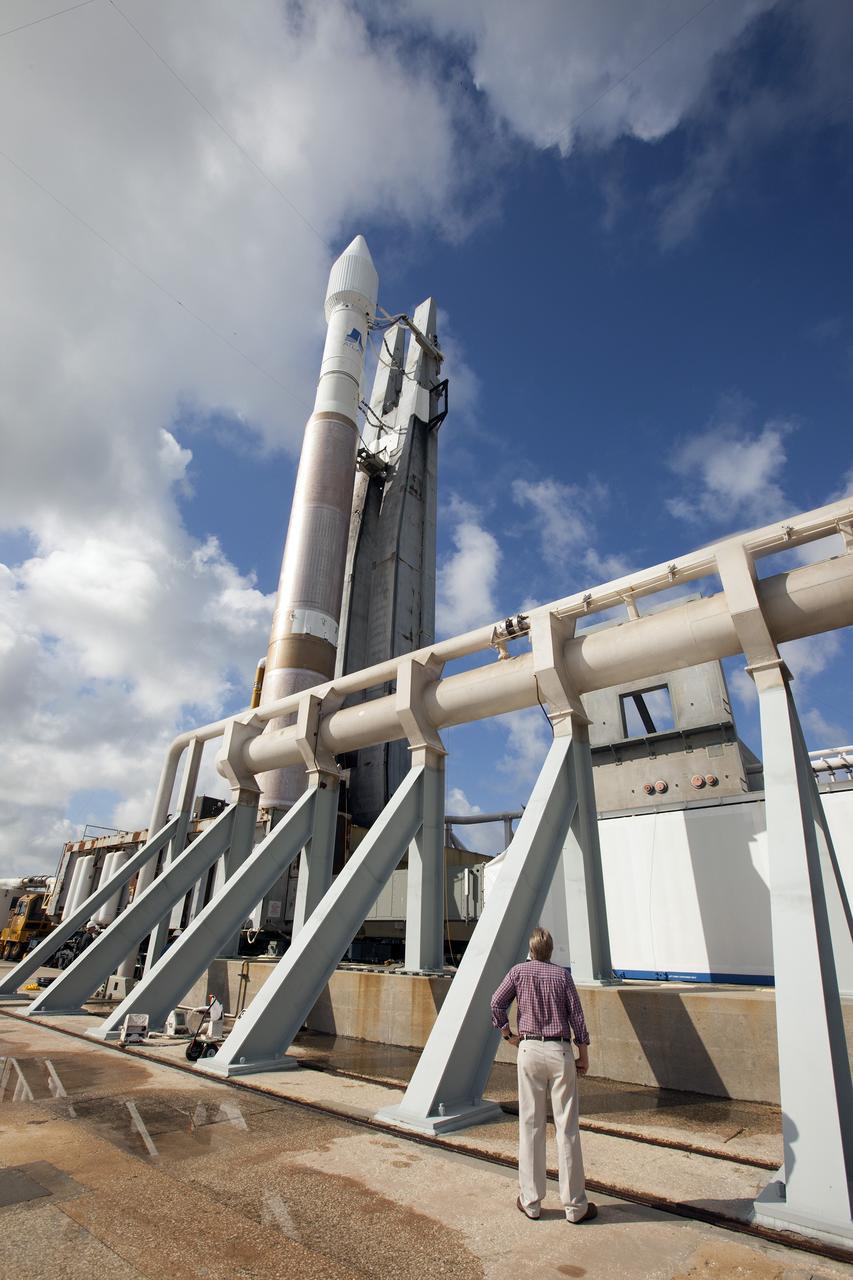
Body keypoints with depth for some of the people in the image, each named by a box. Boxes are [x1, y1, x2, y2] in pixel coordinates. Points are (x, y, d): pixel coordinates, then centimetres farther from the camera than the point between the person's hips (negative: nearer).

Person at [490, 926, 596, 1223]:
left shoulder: (519, 971, 1)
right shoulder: (562, 974, 2)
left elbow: (496, 1004, -6)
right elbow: (576, 1014, -1)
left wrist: (507, 1033, 6)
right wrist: (584, 1052, 6)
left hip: (529, 1049, 0)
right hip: (560, 1051, 0)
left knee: (530, 1125, 8)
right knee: (567, 1127, 6)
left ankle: (530, 1201, 16)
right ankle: (575, 1205, 14)